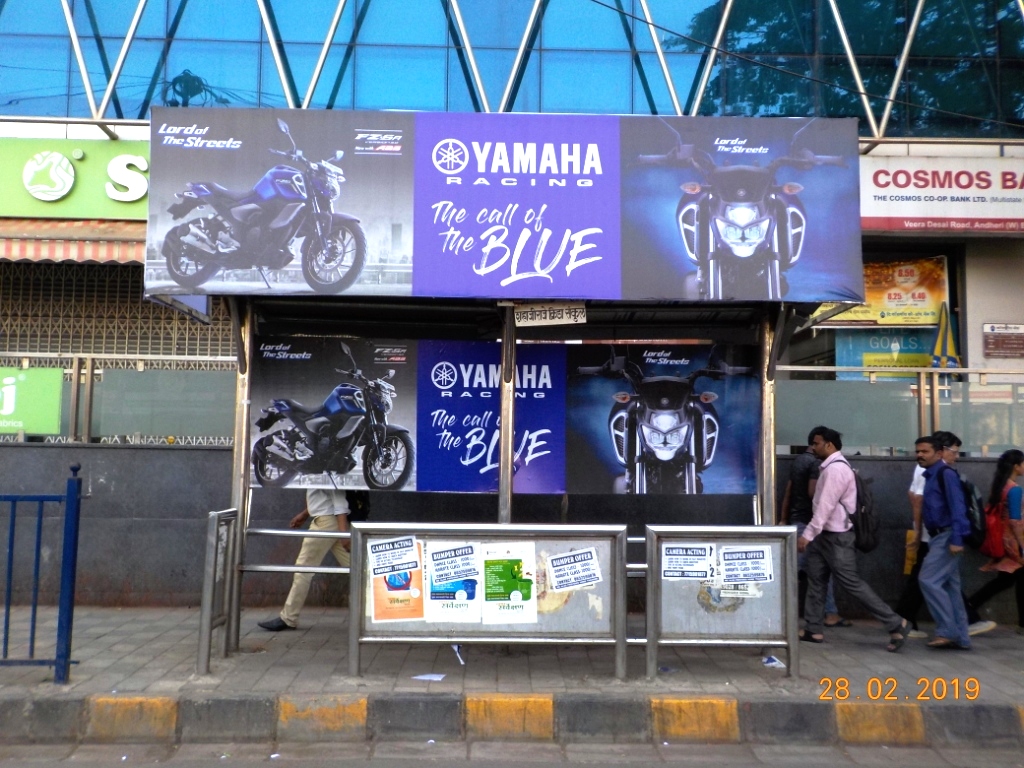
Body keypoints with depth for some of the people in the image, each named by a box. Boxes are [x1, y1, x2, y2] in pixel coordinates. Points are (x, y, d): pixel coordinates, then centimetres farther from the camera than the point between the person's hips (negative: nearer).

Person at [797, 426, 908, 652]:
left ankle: (895, 624, 5)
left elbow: (826, 506, -24)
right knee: (816, 580, 11)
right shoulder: (830, 467, 13)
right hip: (824, 534, 10)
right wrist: (812, 534, 16)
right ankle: (813, 629, 18)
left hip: (837, 537, -10)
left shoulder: (836, 469, -19)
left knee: (851, 583, -5)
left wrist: (807, 534, -26)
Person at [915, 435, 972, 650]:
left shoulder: (946, 474, -10)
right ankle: (960, 638, 14)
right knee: (950, 587, 10)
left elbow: (957, 507, -18)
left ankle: (947, 631, -4)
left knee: (928, 580, -12)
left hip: (947, 537, -10)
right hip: (939, 537, 10)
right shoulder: (930, 477, 17)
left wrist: (956, 539, -24)